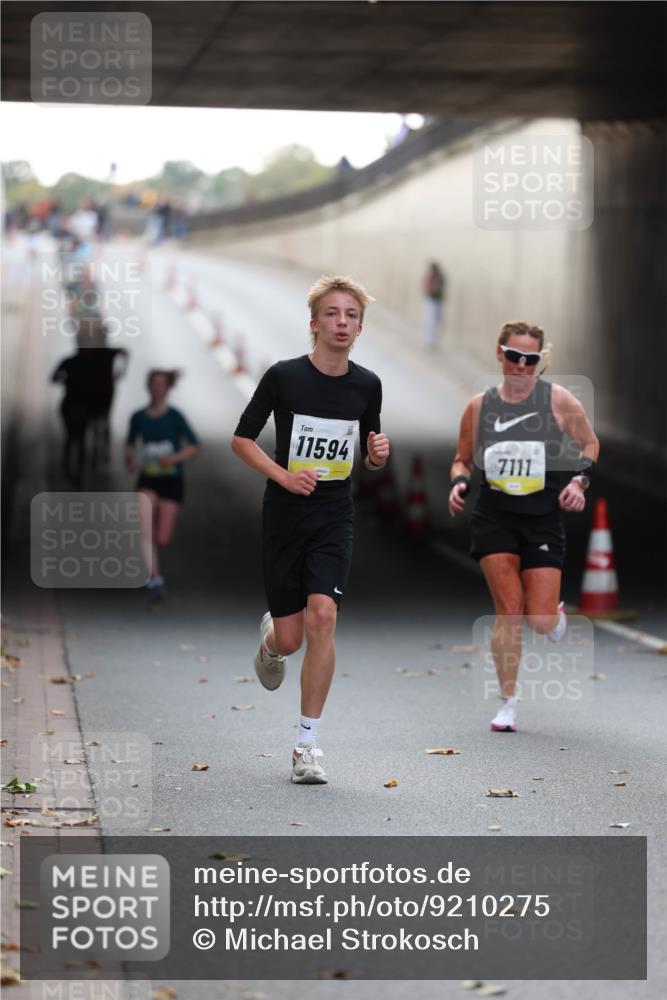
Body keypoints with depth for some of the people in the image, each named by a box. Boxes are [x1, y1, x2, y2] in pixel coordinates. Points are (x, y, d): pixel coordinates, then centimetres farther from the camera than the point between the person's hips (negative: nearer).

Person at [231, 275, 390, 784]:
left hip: (335, 517, 1)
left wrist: (378, 453, -9)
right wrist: (283, 475, -15)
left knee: (322, 616, -18)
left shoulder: (367, 385, 1)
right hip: (284, 516, -1)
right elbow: (241, 438, 0)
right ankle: (270, 638, 42)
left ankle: (308, 743, -9)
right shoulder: (284, 375, -8)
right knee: (290, 638, 0)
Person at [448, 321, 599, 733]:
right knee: (509, 610, -10)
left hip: (544, 518, -1)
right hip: (494, 517, 1)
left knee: (540, 621, -5)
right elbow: (463, 459, 15)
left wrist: (580, 480, -6)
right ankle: (509, 703, 2)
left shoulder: (559, 400, -2)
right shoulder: (479, 407, 3)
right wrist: (460, 482, -6)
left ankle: (557, 615, 35)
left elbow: (590, 444, 11)